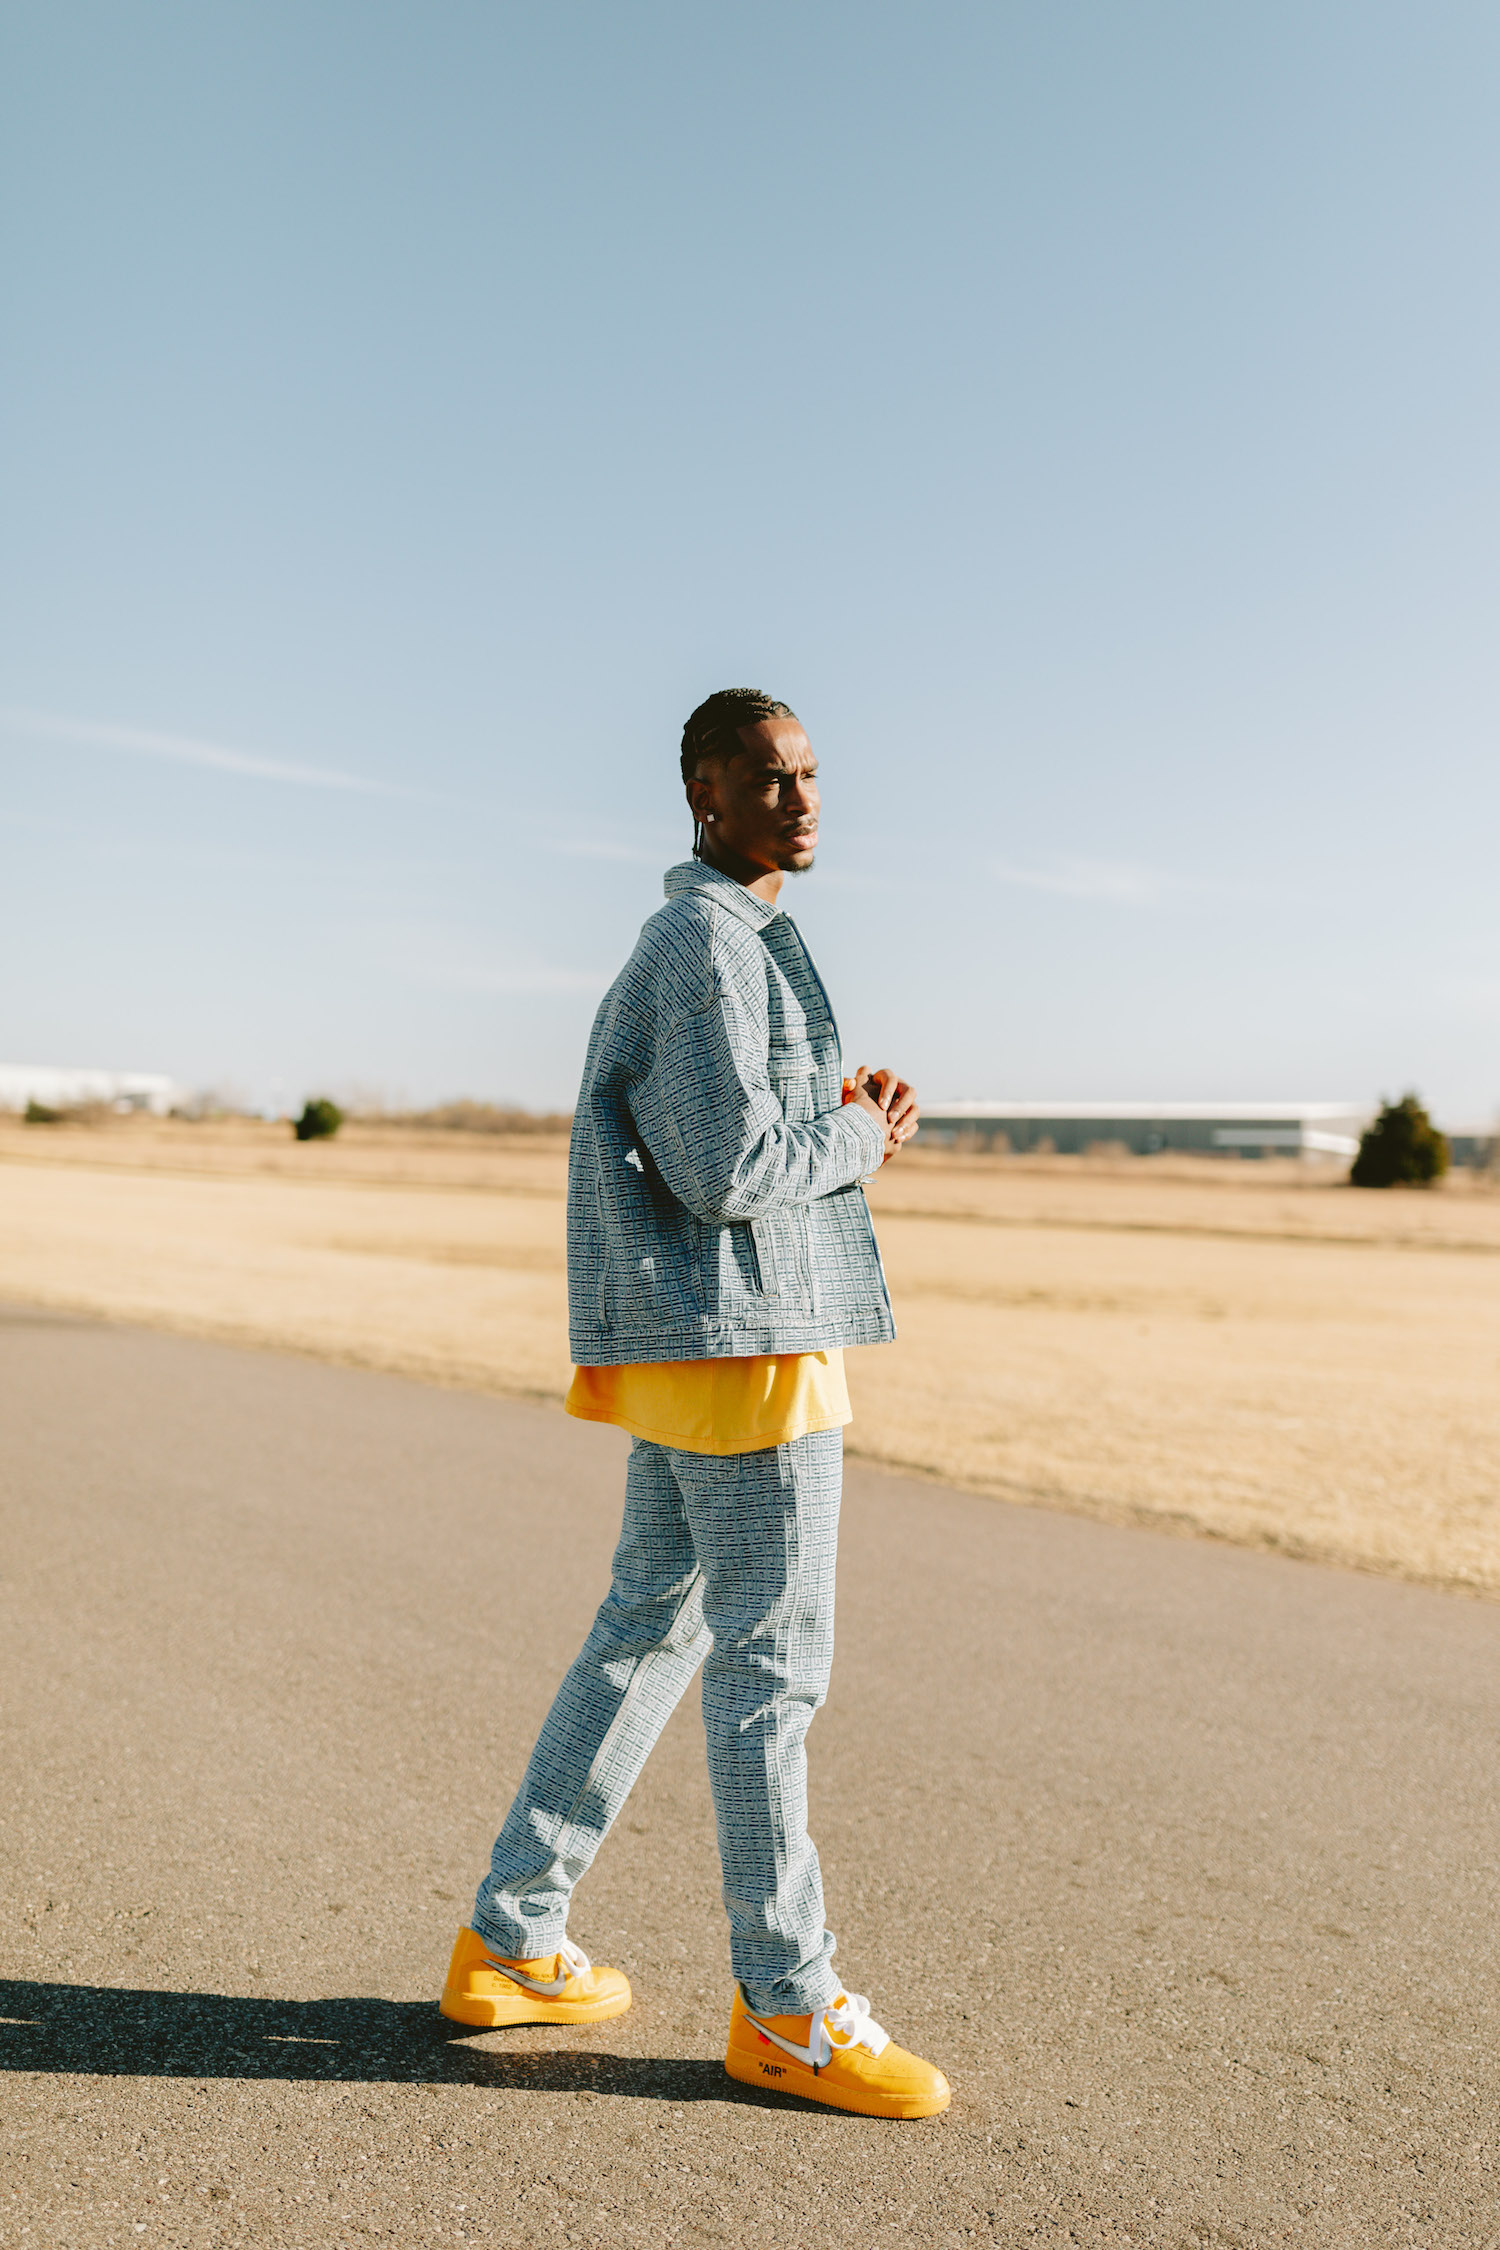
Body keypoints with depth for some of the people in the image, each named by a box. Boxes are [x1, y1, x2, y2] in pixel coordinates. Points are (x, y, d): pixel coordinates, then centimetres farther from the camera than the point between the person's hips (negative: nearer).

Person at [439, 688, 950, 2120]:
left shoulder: (701, 942, 19)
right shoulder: (708, 943, -13)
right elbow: (728, 1171, -21)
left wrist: (834, 1119, 10)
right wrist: (858, 1141, -4)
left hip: (684, 1348, 10)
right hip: (744, 1343, -10)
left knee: (649, 1634, 16)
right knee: (771, 1661, 0)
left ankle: (511, 1945, 27)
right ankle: (787, 2007, 15)